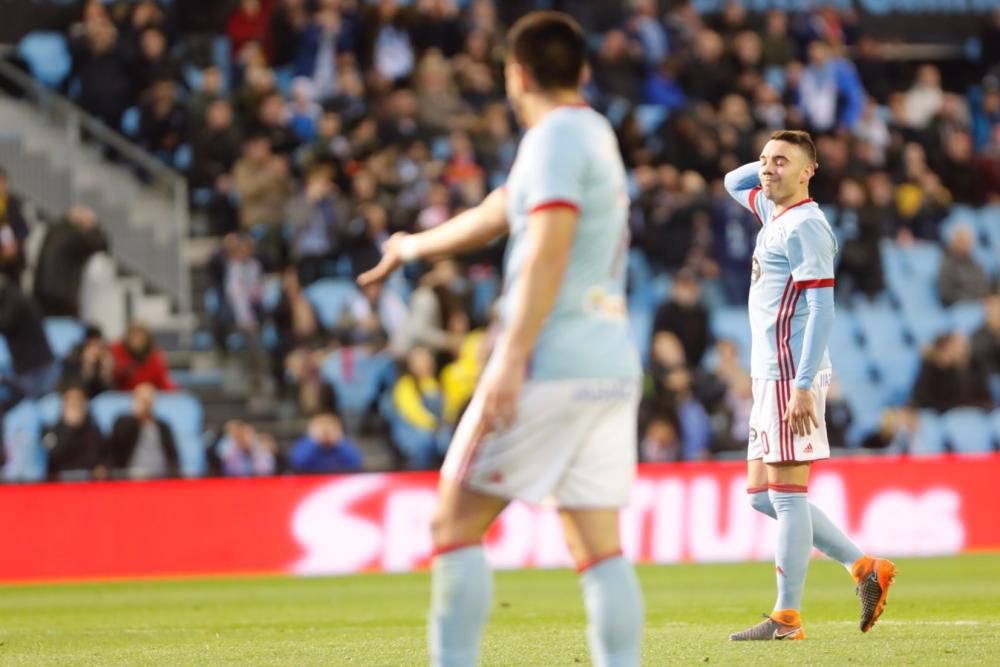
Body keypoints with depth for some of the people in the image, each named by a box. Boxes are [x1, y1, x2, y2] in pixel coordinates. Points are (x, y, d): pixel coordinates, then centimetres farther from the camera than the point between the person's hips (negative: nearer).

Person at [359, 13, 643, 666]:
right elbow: (497, 215, 35)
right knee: (601, 549, 1)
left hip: (552, 367, -8)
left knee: (455, 522, -1)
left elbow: (549, 246, -19)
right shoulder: (593, 135, 21)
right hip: (614, 370, 8)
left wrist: (512, 360, -25)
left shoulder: (556, 136, -6)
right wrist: (415, 245, 50)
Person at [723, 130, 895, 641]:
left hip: (790, 375, -10)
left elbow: (821, 310, -18)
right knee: (762, 496, 11)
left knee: (785, 493, -8)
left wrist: (803, 385, -24)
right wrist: (770, 160, 18)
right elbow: (734, 183, 38)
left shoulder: (805, 226, -11)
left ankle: (787, 617, -5)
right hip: (770, 375, 10)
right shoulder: (775, 215, 17)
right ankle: (864, 568, 15)